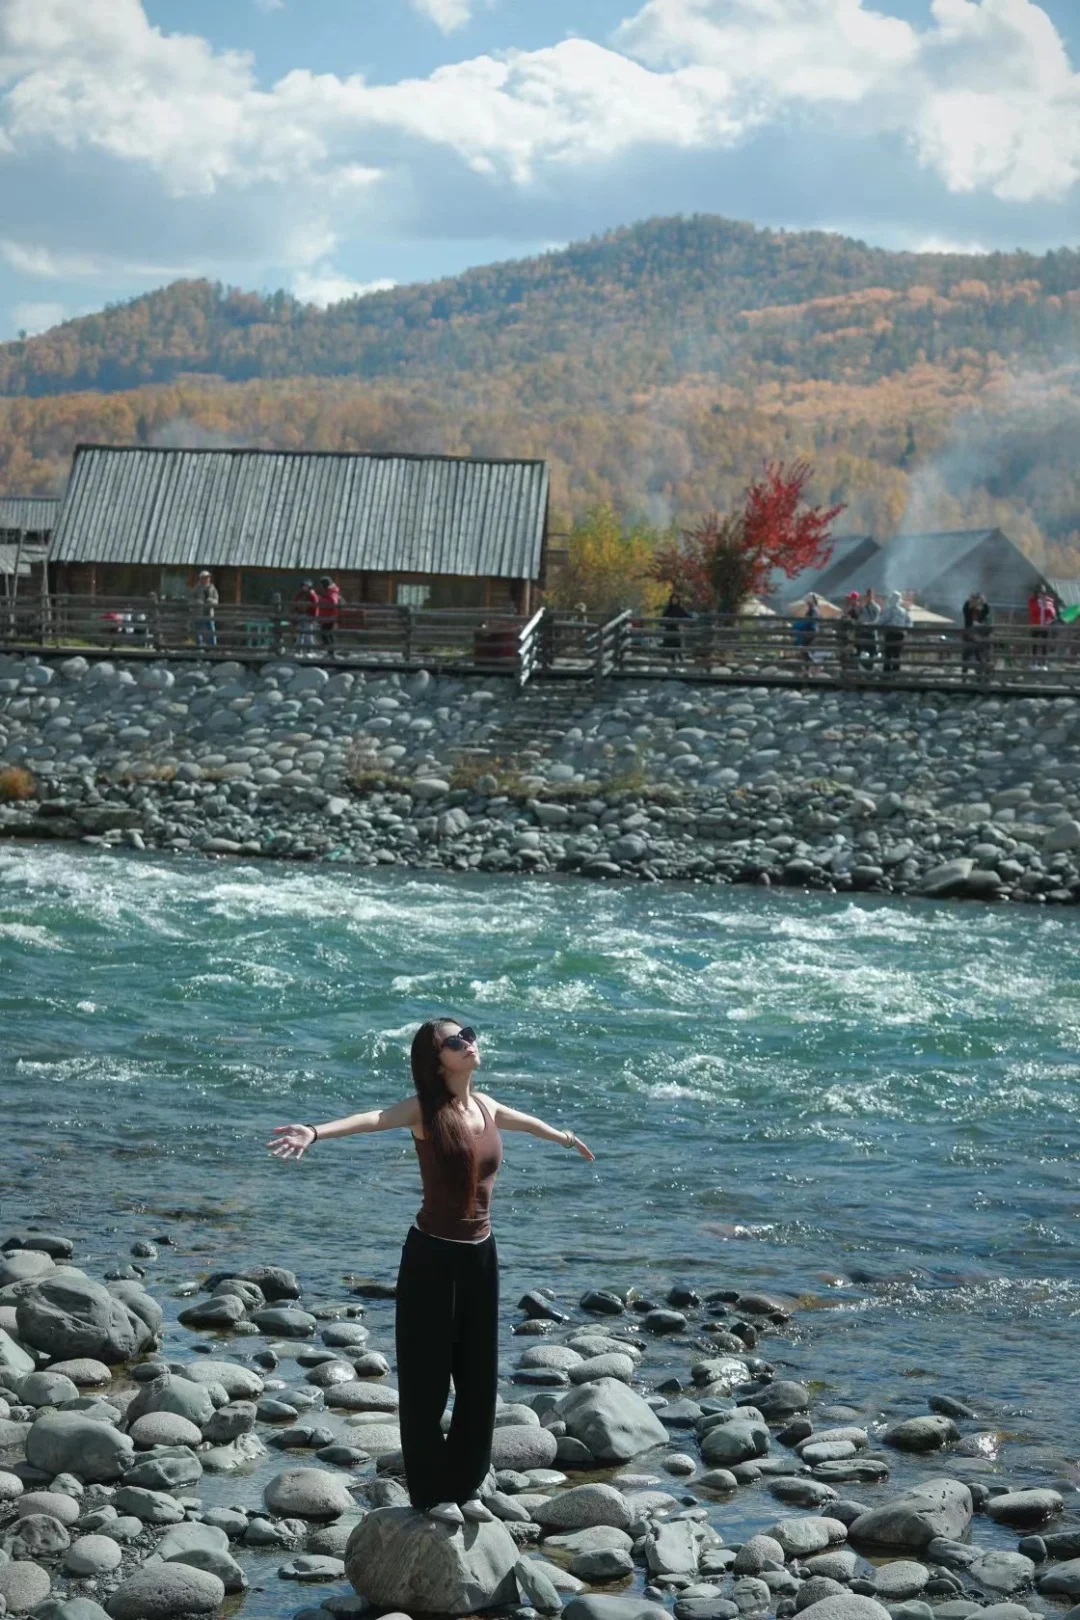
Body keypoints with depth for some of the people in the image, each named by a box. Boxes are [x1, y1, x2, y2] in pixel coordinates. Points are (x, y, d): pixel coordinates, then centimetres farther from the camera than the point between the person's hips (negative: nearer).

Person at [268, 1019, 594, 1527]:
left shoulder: (486, 1105, 6)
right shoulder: (424, 1109, -13)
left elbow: (525, 1122, 29)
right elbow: (372, 1118, -32)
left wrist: (565, 1138, 50)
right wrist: (315, 1132, -52)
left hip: (480, 1254, 6)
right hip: (432, 1255, -6)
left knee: (478, 1379, 12)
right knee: (427, 1379, 3)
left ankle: (466, 1485, 27)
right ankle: (430, 1492, 16)